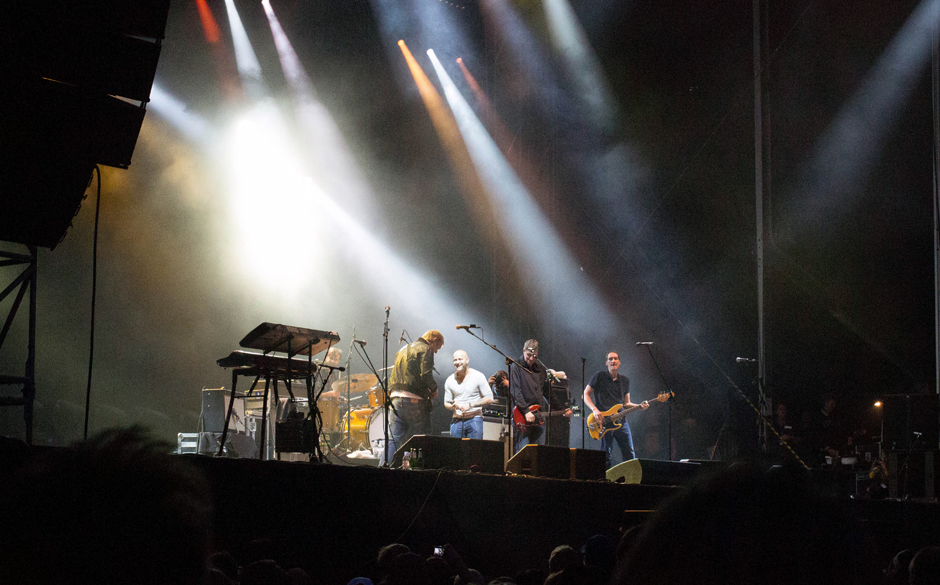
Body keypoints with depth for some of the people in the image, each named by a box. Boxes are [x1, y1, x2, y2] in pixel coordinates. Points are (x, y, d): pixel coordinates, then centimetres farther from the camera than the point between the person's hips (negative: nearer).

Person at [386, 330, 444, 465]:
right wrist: (434, 389, 0)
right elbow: (426, 374, -15)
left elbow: (393, 377, 23)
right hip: (414, 401, -7)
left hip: (395, 398, 7)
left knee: (393, 440, 1)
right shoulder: (425, 349, -2)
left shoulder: (402, 350, 25)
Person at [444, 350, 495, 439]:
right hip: (457, 421, 3)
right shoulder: (450, 380, 7)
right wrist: (453, 406, -11)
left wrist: (470, 405, -14)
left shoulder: (478, 377, -2)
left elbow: (489, 398, -4)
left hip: (474, 419, -3)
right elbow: (446, 403, 14)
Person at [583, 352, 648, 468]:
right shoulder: (599, 376, 1)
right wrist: (594, 410, -13)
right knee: (606, 455, -3)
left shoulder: (625, 380, 15)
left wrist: (639, 406, 1)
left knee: (630, 453, 1)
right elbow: (585, 394, 2)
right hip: (604, 421, -4)